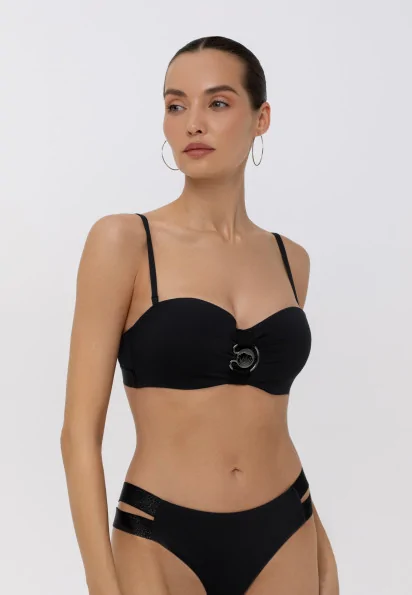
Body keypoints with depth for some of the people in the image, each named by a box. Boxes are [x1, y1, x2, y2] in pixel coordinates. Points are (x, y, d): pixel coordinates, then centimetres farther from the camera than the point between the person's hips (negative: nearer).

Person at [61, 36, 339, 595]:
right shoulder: (124, 240, -9)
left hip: (280, 538, 4)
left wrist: (321, 547, 12)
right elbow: (80, 432, -10)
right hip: (161, 540, -4)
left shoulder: (290, 258, 4)